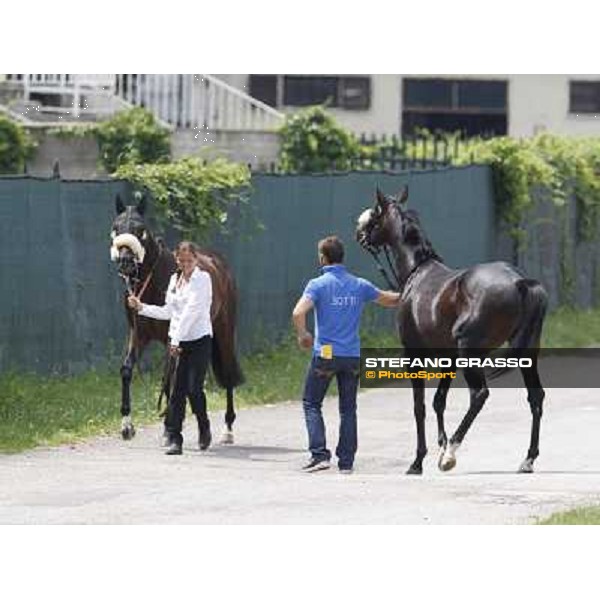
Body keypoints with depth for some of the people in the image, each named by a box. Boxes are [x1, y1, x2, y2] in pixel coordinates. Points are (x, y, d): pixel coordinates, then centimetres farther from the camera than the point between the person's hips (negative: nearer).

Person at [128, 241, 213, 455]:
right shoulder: (175, 280, 13)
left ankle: (204, 428, 18)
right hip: (178, 342, 5)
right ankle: (173, 439, -3)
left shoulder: (202, 279, -8)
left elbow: (191, 311, -16)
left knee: (194, 388, -9)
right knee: (177, 390, -2)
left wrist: (176, 340, -21)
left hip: (200, 340, -5)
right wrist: (141, 308, 13)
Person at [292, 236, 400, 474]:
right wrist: (403, 297, 42)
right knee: (348, 409, 12)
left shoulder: (318, 284, -8)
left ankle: (319, 454, -4)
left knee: (311, 403, 9)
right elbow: (387, 299, 20)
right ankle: (346, 461, 11)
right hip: (353, 356, 4)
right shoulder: (360, 286, 5)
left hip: (325, 354, -4)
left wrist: (302, 335, -3)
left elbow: (298, 313, -22)